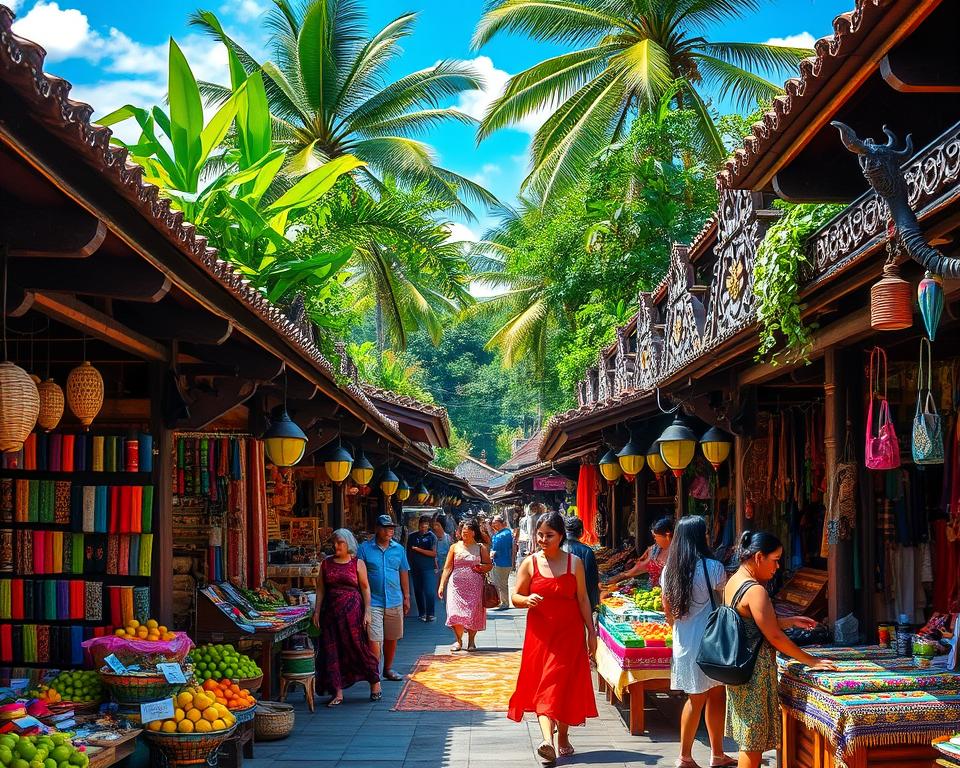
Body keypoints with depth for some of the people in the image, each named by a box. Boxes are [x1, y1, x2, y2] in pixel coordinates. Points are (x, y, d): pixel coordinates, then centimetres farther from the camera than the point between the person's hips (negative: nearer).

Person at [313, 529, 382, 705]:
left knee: (357, 647, -2)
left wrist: (367, 612, -5)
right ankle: (338, 693, 6)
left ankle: (375, 683, 16)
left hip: (352, 611, -3)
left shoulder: (357, 564, 1)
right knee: (332, 651, 1)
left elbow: (365, 588, 1)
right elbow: (320, 588, 10)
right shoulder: (326, 563, 9)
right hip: (331, 611, 3)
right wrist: (317, 611, 3)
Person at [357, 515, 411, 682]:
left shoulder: (399, 549, 8)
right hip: (373, 602, -4)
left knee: (391, 638, 14)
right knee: (374, 639, -9)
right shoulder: (364, 549, -4)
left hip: (395, 601, 4)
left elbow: (404, 574, 14)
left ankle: (388, 669, 29)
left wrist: (406, 597, 13)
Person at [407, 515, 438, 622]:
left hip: (428, 568, -4)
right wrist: (410, 565, 9)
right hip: (415, 568, 4)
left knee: (429, 592, -10)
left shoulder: (431, 536, -2)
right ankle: (421, 613, 19)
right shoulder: (412, 536, 9)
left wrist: (418, 549, -12)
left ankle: (430, 614, -3)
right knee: (418, 591, 9)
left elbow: (433, 553, -9)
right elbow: (408, 552, 17)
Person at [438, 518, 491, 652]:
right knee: (456, 612, -8)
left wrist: (482, 567, -12)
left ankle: (471, 641, 16)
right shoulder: (455, 547, 7)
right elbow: (447, 568, 5)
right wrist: (442, 585, -2)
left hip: (475, 585, 0)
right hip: (457, 584, 0)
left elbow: (489, 565, 10)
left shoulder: (481, 548, 6)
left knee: (473, 613, -1)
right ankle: (458, 640, 10)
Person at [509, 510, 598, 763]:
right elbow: (515, 597, 4)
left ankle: (563, 737, 16)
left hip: (569, 632, 0)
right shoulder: (529, 563, 0)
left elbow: (583, 599, 5)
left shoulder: (574, 562, 1)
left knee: (564, 683, 0)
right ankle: (548, 740, -16)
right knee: (543, 685, -6)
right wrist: (527, 600, -19)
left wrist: (591, 631, 3)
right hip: (540, 632, 0)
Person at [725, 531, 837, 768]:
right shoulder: (755, 591, -20)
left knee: (749, 739, 17)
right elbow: (774, 637, -19)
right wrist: (811, 661, -11)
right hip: (755, 671, -9)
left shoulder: (733, 582, 8)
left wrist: (790, 621, 14)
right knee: (754, 742, 1)